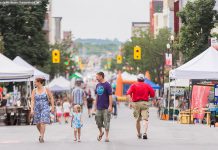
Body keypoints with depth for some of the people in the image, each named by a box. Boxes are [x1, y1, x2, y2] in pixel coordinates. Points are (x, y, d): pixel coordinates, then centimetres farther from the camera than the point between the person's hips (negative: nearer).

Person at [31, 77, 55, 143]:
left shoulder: (46, 89, -2)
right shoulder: (34, 91, 2)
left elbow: (51, 98, 4)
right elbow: (32, 101, -3)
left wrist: (53, 107, 1)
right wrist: (32, 110, -13)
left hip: (45, 108, -3)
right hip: (37, 108, 3)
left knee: (42, 123, -14)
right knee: (38, 124, 9)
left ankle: (42, 137, -13)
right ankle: (41, 134, 35)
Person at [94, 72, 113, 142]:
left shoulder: (107, 85, -8)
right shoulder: (98, 85, 11)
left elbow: (110, 96, -10)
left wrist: (110, 106, -15)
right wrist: (95, 106, 16)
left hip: (106, 107, -6)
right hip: (99, 107, 6)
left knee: (106, 122, -2)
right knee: (98, 121, 8)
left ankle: (107, 136, 4)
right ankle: (101, 132, 30)